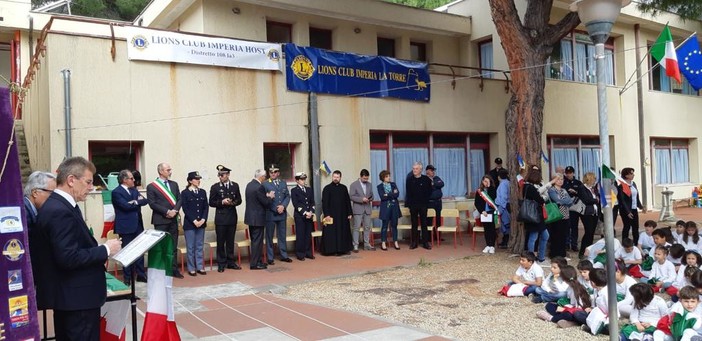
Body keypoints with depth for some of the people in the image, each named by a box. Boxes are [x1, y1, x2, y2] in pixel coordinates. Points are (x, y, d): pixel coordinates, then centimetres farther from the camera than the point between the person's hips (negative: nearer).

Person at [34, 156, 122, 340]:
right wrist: (105, 249, -18)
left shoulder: (58, 204, 9)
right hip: (77, 296, -11)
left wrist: (100, 250, 2)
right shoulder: (59, 211, -22)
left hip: (68, 294, 11)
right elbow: (68, 258, -27)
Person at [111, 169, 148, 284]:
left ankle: (141, 274, 19)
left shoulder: (134, 190, 13)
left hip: (137, 225, 7)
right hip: (126, 227, -6)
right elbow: (126, 206, -21)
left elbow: (145, 200, 5)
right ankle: (128, 278, 11)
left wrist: (136, 201, -12)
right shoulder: (116, 192, -10)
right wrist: (137, 202, -6)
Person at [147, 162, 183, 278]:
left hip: (173, 219, 5)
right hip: (160, 220, -5)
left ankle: (174, 269, 13)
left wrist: (175, 210, -8)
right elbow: (152, 203, -10)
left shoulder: (174, 184, 12)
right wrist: (167, 211, -14)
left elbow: (179, 199, 9)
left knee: (173, 246, 7)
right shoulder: (151, 186, -3)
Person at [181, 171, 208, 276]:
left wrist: (203, 220, -7)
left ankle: (200, 267, 16)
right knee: (190, 247, 3)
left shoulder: (203, 192, 8)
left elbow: (206, 207, 6)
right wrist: (194, 221, -15)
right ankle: (191, 269, 11)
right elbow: (185, 209, -9)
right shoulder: (184, 193, -5)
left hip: (201, 223, 4)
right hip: (189, 224, -4)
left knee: (200, 246, 9)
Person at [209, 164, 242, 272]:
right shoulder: (215, 187, -1)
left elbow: (239, 200, 9)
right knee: (221, 242, 1)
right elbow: (211, 203, -2)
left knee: (230, 241, 11)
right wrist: (222, 202, -17)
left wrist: (233, 202, -12)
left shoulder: (235, 186, 7)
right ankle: (221, 264, 10)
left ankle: (230, 262, 20)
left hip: (232, 216, 3)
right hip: (221, 218, -3)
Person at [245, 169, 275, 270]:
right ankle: (255, 264, 2)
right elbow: (266, 203, -17)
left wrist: (266, 196, 12)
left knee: (254, 240, 17)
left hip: (250, 217, 9)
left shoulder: (249, 185, 8)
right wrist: (270, 197, 2)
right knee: (257, 241, -2)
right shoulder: (259, 187, -20)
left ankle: (255, 261, 25)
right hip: (257, 218, -9)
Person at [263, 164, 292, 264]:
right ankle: (270, 258, 9)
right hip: (270, 214, -4)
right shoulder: (265, 184, -2)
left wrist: (283, 206, -9)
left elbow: (287, 196, 8)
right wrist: (275, 209, -11)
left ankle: (284, 255, 20)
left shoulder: (284, 183, 12)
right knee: (269, 237, 2)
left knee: (282, 236, 11)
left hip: (282, 214, 4)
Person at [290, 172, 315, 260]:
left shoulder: (309, 190, 15)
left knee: (308, 235, 6)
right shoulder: (294, 190, 0)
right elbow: (296, 204, -8)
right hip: (299, 216, -4)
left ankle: (308, 253, 15)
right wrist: (305, 213, -14)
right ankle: (300, 254, 6)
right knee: (300, 235, -2)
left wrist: (311, 212, -5)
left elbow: (312, 202, 11)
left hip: (309, 215, 4)